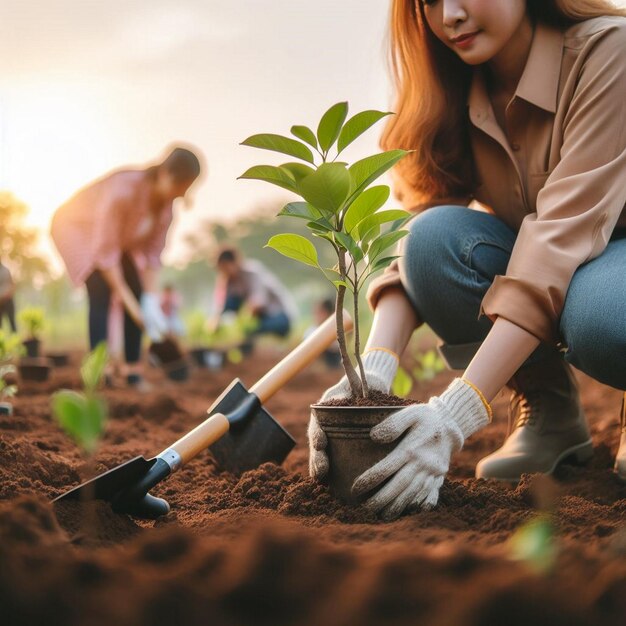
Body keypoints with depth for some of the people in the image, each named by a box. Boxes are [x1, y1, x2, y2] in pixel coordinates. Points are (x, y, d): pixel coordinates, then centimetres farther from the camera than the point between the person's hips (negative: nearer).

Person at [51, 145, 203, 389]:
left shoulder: (167, 200, -20)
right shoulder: (124, 189, -41)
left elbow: (153, 250, -14)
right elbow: (106, 251, -37)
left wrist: (150, 299, -21)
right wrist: (129, 301, -36)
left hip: (121, 236, 6)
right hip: (79, 228, -6)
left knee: (137, 293, -7)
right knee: (101, 291, -23)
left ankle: (133, 371, -4)